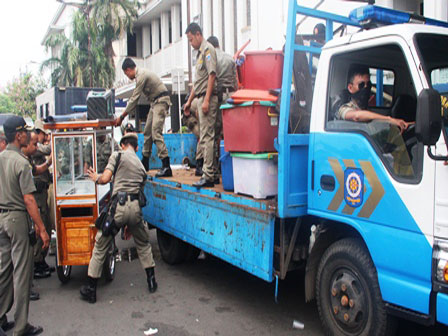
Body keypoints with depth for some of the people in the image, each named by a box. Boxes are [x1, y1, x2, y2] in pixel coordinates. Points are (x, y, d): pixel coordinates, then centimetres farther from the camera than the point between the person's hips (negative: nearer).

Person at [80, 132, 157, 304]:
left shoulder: (117, 155, 5)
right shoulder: (141, 165, 22)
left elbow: (105, 179, -7)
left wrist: (95, 178, 20)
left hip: (119, 206, -4)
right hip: (136, 207, 4)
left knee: (100, 247, 10)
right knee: (143, 244, 25)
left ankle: (91, 289, 16)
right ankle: (151, 280, 28)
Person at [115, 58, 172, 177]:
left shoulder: (141, 76, -15)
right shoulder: (140, 74, 16)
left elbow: (134, 99, -15)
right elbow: (135, 99, 21)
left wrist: (122, 117, -9)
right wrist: (124, 115, 18)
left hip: (161, 101, -10)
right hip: (155, 102, 10)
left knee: (156, 132, -19)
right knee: (147, 131, 13)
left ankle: (166, 166, -23)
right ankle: (145, 162, 24)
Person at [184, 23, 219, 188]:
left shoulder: (208, 49, -6)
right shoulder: (200, 52, 24)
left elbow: (212, 75, -17)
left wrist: (206, 100, -22)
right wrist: (189, 101, 27)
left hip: (208, 97, -10)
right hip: (201, 97, 10)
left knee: (207, 137, -12)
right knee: (206, 136, 9)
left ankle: (208, 176, -11)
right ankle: (213, 172, 14)